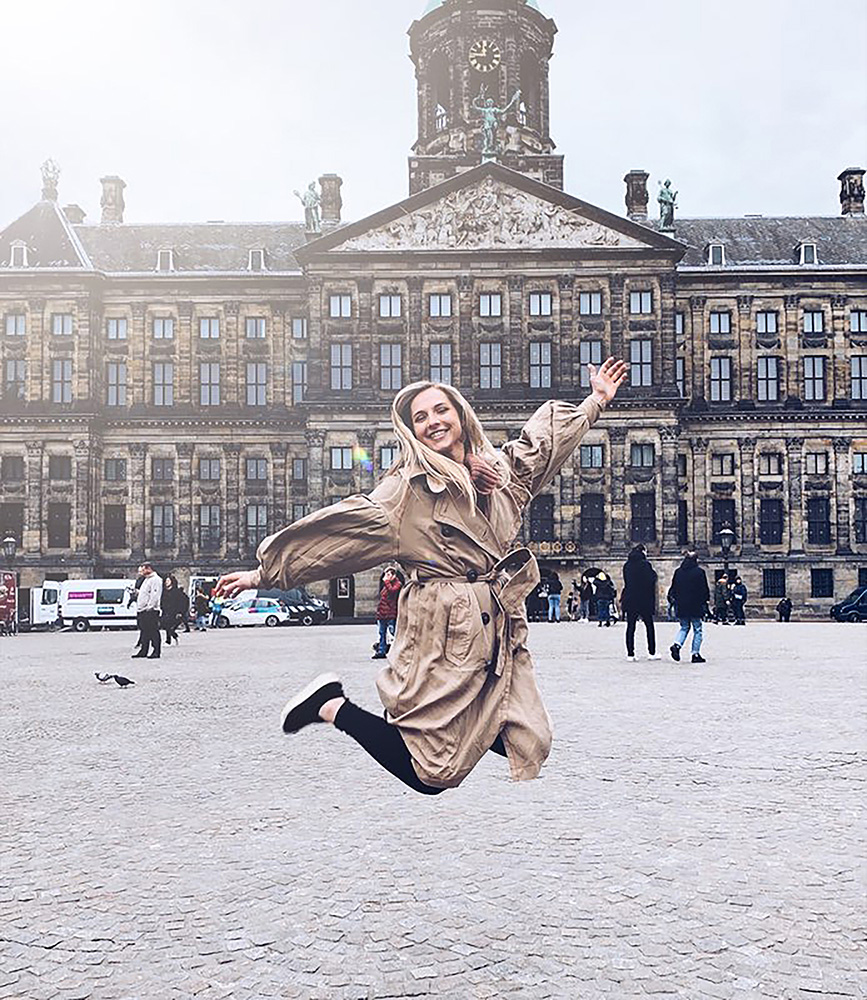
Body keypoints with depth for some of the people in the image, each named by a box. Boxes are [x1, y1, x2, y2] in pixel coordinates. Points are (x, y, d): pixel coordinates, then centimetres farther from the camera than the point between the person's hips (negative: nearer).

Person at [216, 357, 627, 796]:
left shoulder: (503, 466, 12)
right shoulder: (407, 486, -6)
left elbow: (545, 437, 30)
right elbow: (341, 530, -8)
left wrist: (596, 400, 38)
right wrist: (264, 572, -10)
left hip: (500, 634, 7)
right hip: (444, 633, -6)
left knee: (531, 746, 1)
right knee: (432, 774, -4)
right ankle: (331, 705, 13)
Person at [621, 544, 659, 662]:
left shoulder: (627, 565, 6)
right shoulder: (645, 564, -10)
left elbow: (626, 582, 11)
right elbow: (651, 580, -11)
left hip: (629, 600, 4)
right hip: (644, 600, -4)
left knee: (630, 627, 5)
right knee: (649, 626, 9)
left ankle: (630, 654, 1)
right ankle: (652, 653, 13)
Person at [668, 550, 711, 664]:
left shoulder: (678, 571, 5)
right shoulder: (699, 572, -7)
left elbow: (673, 589, 8)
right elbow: (704, 589, -6)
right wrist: (706, 599, 11)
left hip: (681, 606, 4)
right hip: (695, 606, -4)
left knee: (684, 627, 17)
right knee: (697, 630, 6)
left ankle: (676, 645, -7)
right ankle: (695, 654, 4)